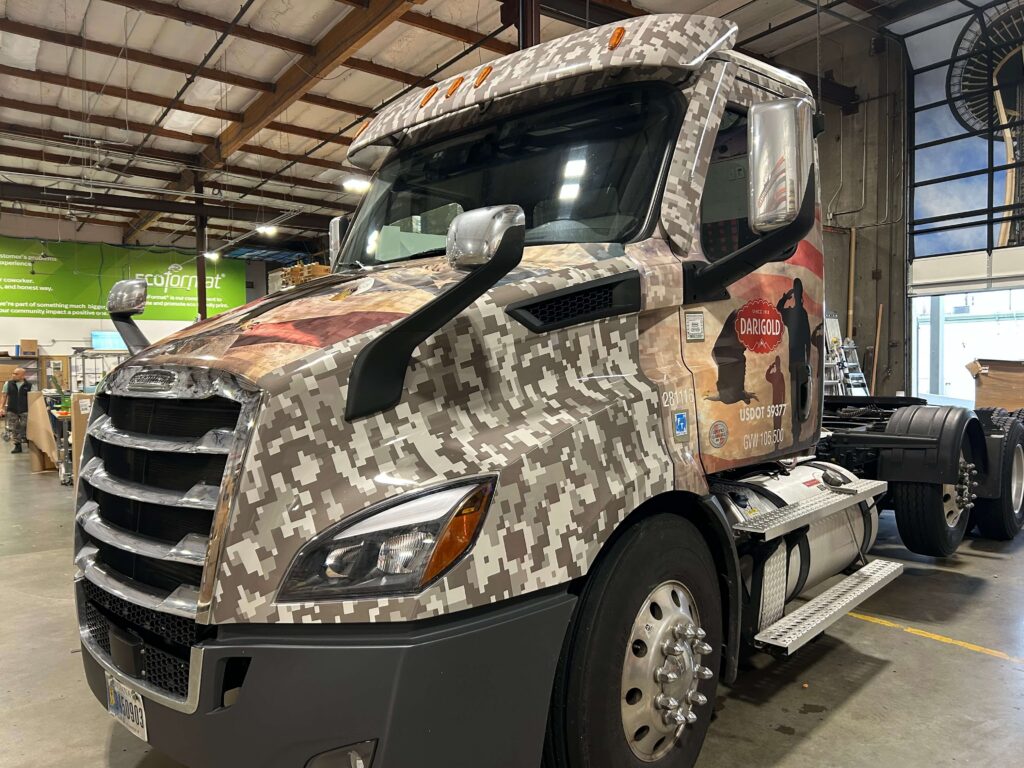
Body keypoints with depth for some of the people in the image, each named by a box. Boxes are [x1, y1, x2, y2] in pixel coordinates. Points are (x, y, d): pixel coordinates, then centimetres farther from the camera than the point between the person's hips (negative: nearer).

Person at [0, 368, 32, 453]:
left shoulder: (29, 385, -2)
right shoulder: (8, 384, 3)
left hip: (25, 411, -2)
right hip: (12, 411, 2)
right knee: (14, 429, 6)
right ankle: (17, 446, 15)